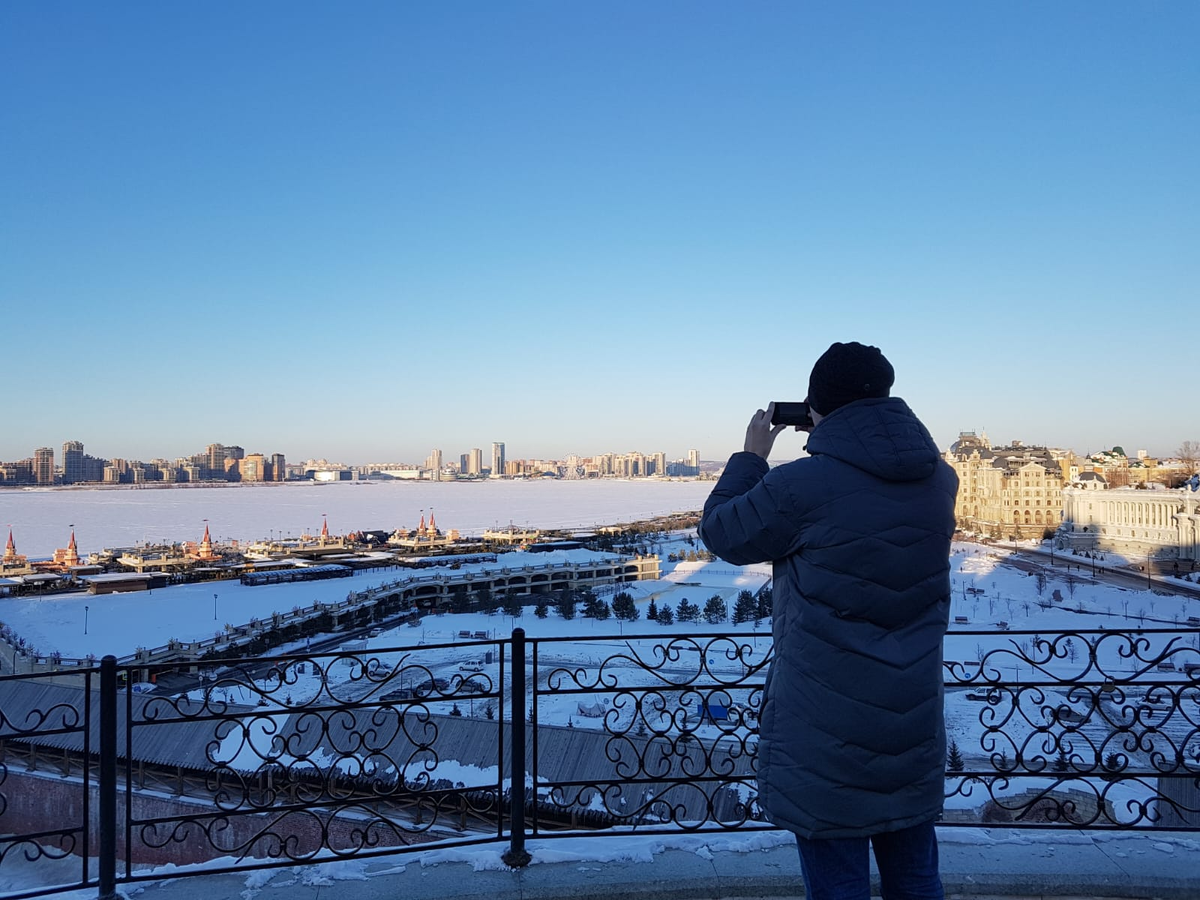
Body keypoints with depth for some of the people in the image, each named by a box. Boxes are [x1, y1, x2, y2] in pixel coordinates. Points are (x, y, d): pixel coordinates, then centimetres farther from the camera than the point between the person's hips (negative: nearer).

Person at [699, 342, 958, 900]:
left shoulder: (801, 486, -20)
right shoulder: (939, 480, -1)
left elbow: (720, 533, -4)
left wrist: (751, 456, 8)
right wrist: (837, 448, 16)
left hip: (826, 734, -6)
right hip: (914, 723, 6)